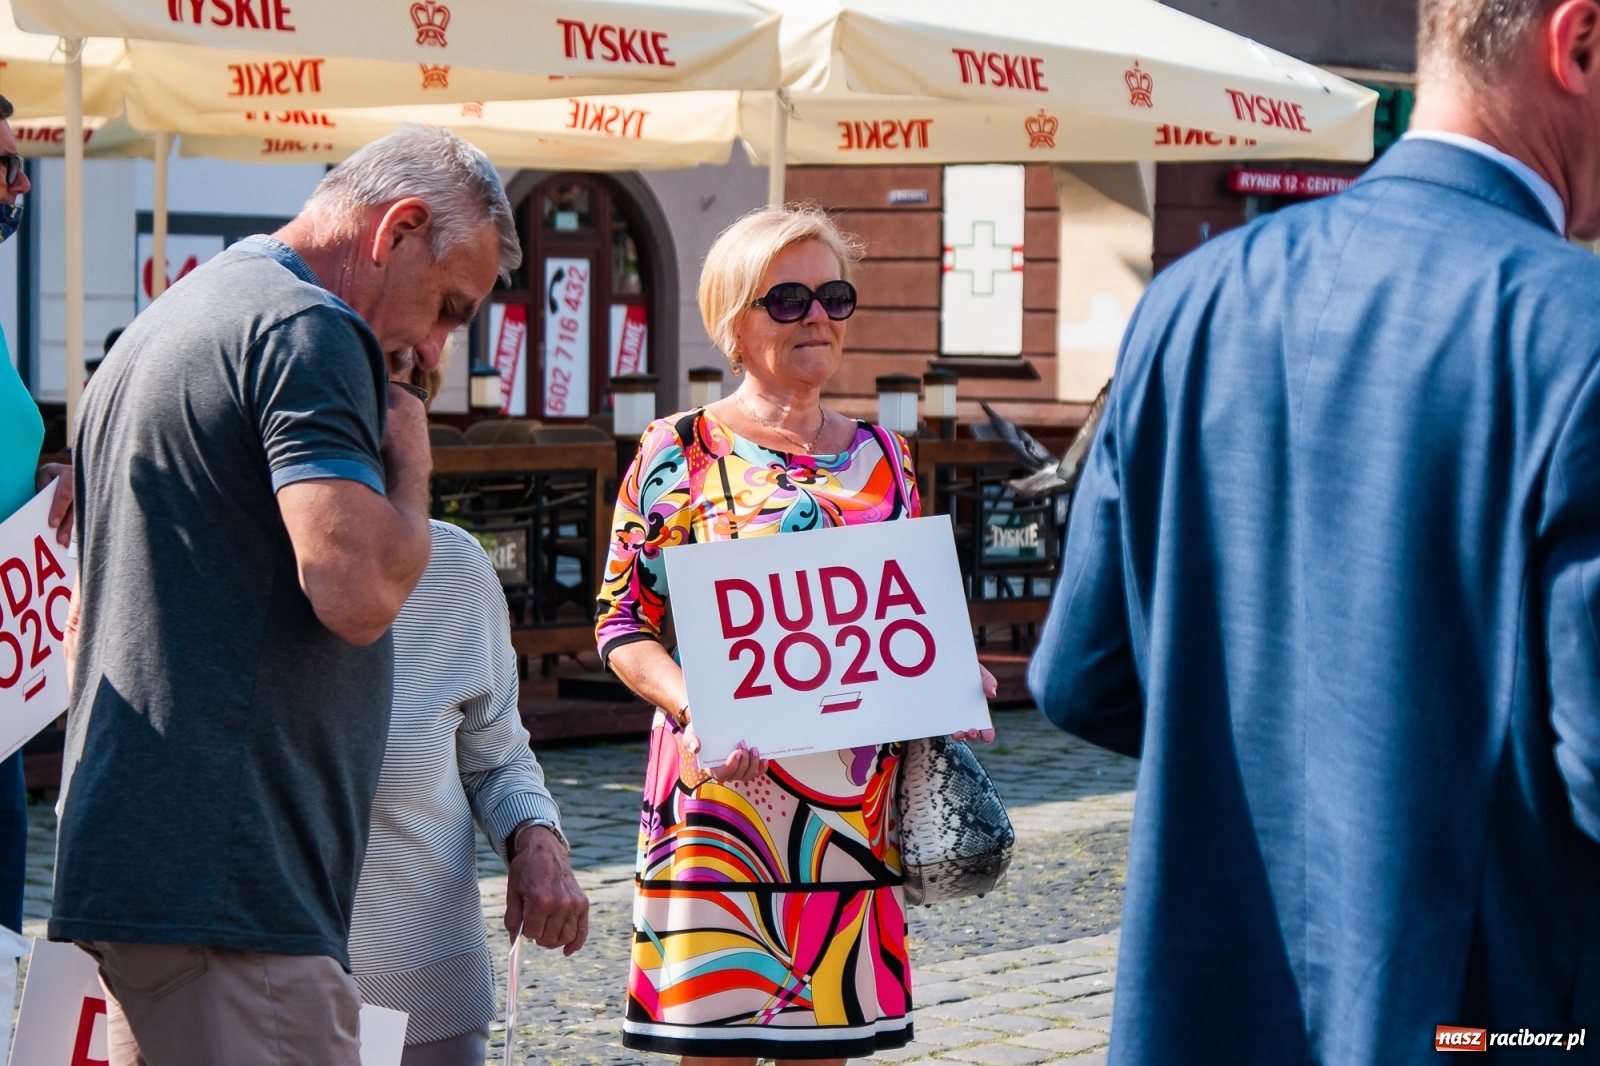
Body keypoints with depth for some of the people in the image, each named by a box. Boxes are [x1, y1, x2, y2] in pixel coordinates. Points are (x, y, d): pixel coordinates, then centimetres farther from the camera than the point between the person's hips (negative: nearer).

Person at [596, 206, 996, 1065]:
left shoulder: (881, 455, 13)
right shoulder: (680, 453, 0)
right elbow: (623, 625, -3)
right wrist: (696, 710, -20)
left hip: (855, 797, 4)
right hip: (726, 788, -4)